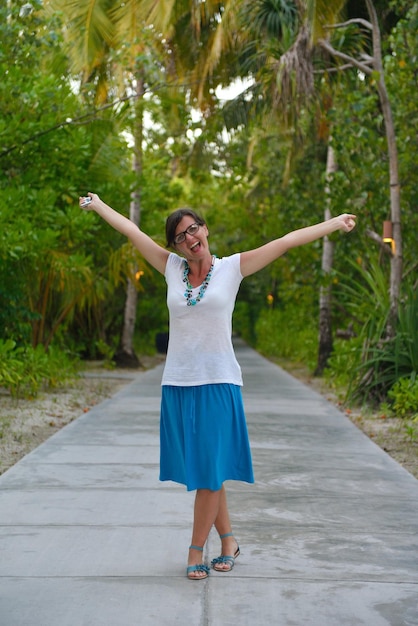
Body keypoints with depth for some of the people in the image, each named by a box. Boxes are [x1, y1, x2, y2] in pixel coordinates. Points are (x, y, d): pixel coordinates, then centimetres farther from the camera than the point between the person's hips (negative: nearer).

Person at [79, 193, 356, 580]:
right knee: (198, 472, 7)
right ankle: (227, 541, 23)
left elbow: (286, 242, 0)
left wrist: (334, 223, 0)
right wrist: (96, 204, 25)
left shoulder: (232, 268, 2)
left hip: (218, 383, -3)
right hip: (178, 384, 3)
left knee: (210, 471, -3)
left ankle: (196, 550, 9)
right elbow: (130, 230, 16)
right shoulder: (172, 268, 8)